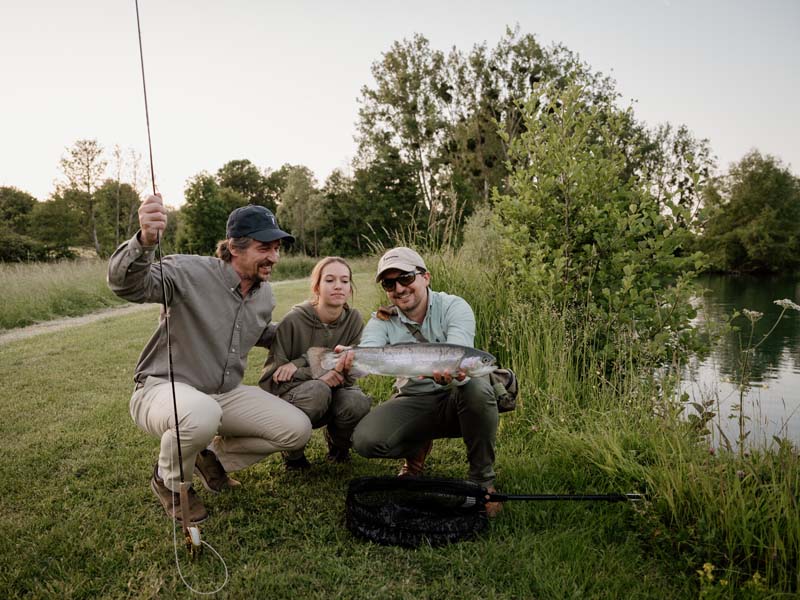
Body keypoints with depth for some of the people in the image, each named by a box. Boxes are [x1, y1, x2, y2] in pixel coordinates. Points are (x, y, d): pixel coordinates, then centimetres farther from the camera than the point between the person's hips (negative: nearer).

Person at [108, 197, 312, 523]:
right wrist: (144, 240, -56)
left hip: (227, 394, 7)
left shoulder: (264, 294, 3)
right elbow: (127, 285, -37)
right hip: (165, 388, -6)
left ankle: (214, 455, 18)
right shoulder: (190, 272, -21)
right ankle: (168, 482, -4)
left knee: (297, 429, -7)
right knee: (201, 414, -43)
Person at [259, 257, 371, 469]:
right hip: (290, 396, -2)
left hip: (335, 390, 3)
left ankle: (338, 444, 6)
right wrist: (316, 374, -31)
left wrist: (300, 364, -22)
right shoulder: (293, 321, -16)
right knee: (317, 390, -36)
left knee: (357, 402, -30)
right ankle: (293, 452, -7)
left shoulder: (354, 319, -7)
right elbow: (272, 375, -16)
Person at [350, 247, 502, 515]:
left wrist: (449, 371, -56)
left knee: (476, 387, -37)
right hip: (413, 401, 2)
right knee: (365, 440, -24)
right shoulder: (382, 322, -5)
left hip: (455, 399, -2)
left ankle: (482, 479, -14)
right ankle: (417, 446, 13)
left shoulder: (454, 307, -12)